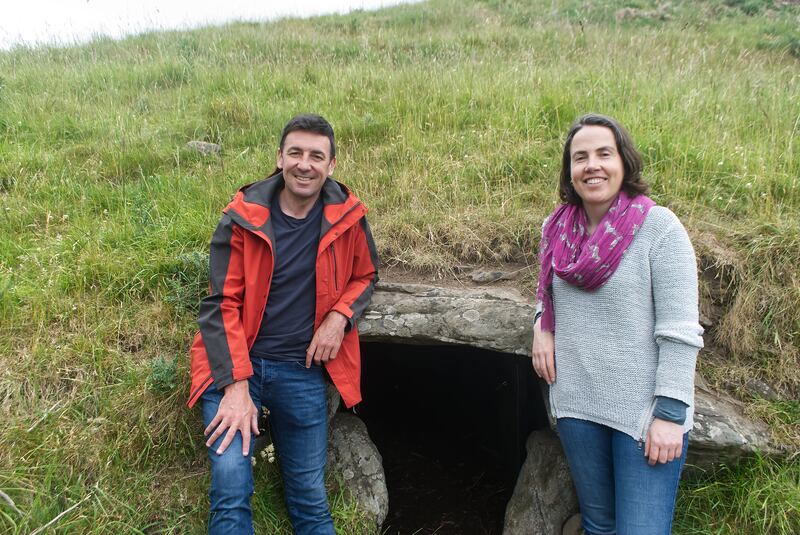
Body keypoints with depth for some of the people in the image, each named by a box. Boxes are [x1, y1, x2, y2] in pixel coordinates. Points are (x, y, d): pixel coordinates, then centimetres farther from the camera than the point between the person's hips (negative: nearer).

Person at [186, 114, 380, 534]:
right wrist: (236, 387, -15)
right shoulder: (242, 217, -8)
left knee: (310, 497, 9)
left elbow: (365, 275, 14)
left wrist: (339, 317, -6)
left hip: (303, 370, 2)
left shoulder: (347, 216, -2)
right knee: (231, 489, -14)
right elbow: (223, 305, -8)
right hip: (235, 363, -2)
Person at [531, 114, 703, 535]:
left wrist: (670, 414, -18)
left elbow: (679, 331, -14)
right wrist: (542, 325, 2)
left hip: (644, 411, -5)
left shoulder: (658, 227, -12)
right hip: (576, 405, 5)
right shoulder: (557, 228, 3)